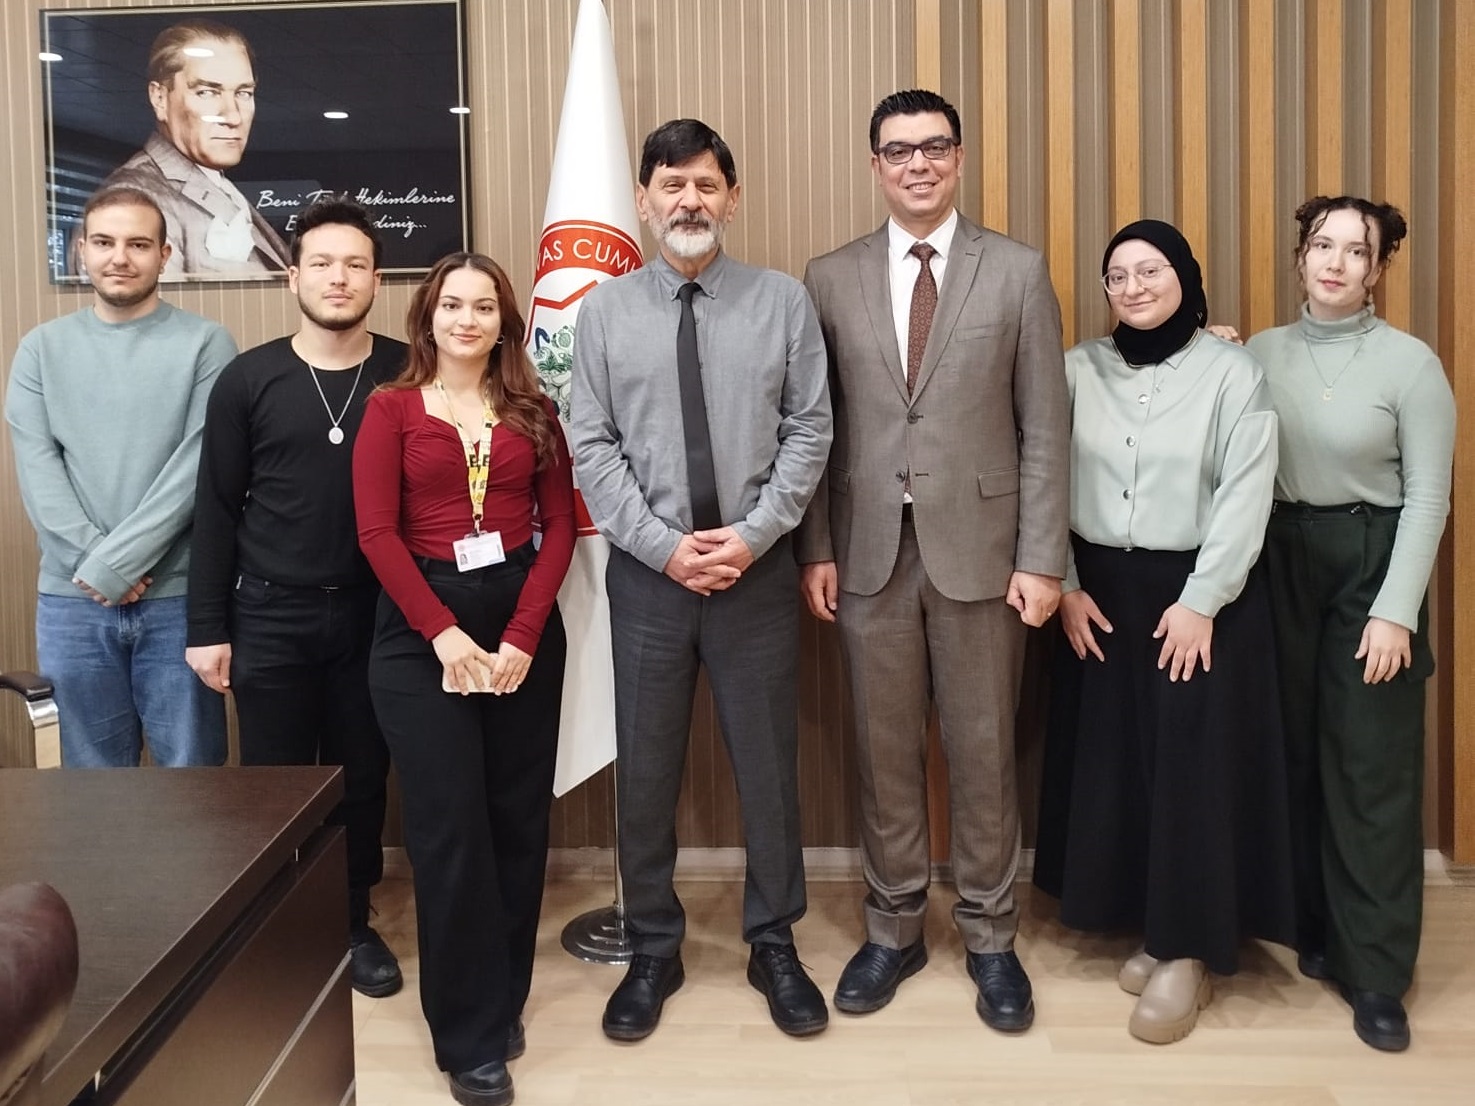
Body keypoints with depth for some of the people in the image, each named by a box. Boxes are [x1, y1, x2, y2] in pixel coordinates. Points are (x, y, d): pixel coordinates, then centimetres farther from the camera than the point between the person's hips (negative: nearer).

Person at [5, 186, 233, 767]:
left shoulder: (205, 343, -1)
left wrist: (115, 563, -13)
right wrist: (93, 561, -12)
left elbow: (199, 467, -9)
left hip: (180, 596, -2)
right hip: (71, 600, 3)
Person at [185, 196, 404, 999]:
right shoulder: (247, 380, -1)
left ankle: (354, 926, 29)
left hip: (373, 613, 0)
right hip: (270, 615, 0)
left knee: (362, 779, 11)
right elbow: (218, 510, 1)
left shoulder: (408, 376, -1)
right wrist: (207, 627, -1)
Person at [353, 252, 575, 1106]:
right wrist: (444, 632, -14)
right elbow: (378, 533, -6)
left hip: (524, 623, 3)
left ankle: (505, 1000, 27)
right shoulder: (392, 409, 3)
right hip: (421, 629, -2)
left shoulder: (533, 412, 8)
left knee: (518, 817, 8)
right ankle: (469, 1033, 12)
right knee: (450, 827, -1)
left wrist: (522, 635, -10)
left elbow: (560, 526, 1)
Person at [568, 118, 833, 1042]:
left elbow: (809, 432, -2)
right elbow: (593, 448, -2)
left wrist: (752, 534, -11)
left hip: (758, 570, 0)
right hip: (648, 573, 1)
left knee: (769, 765, 10)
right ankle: (653, 950, 29)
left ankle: (775, 945, 29)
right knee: (645, 772, 10)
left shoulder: (783, 300, 0)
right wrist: (664, 545, -11)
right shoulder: (607, 310, 1)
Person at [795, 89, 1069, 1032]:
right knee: (885, 750, 11)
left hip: (980, 549, -1)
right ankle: (894, 929, 27)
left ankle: (990, 937, 25)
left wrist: (1042, 559, -6)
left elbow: (1045, 428, -2)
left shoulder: (1018, 272, 1)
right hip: (869, 553, 2)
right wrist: (817, 549, 0)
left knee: (984, 752, 8)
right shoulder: (831, 279, 6)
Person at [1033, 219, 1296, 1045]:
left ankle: (1190, 950, 12)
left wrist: (1200, 600, -14)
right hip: (1101, 593, 3)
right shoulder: (1079, 369, 4)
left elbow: (1246, 497, -9)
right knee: (1111, 760, 7)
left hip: (1200, 592, -3)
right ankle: (1150, 927, 22)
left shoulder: (1233, 371, -4)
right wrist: (1063, 584, -4)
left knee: (1195, 767, 0)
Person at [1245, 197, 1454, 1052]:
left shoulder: (1411, 362, -7)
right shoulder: (1262, 353, 4)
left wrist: (1396, 609, -13)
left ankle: (1376, 974, 10)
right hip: (1281, 564, 3)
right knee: (1295, 758, 10)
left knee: (1373, 771, 1)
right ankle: (1311, 927, 27)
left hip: (1372, 566, -3)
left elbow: (1428, 496, -8)